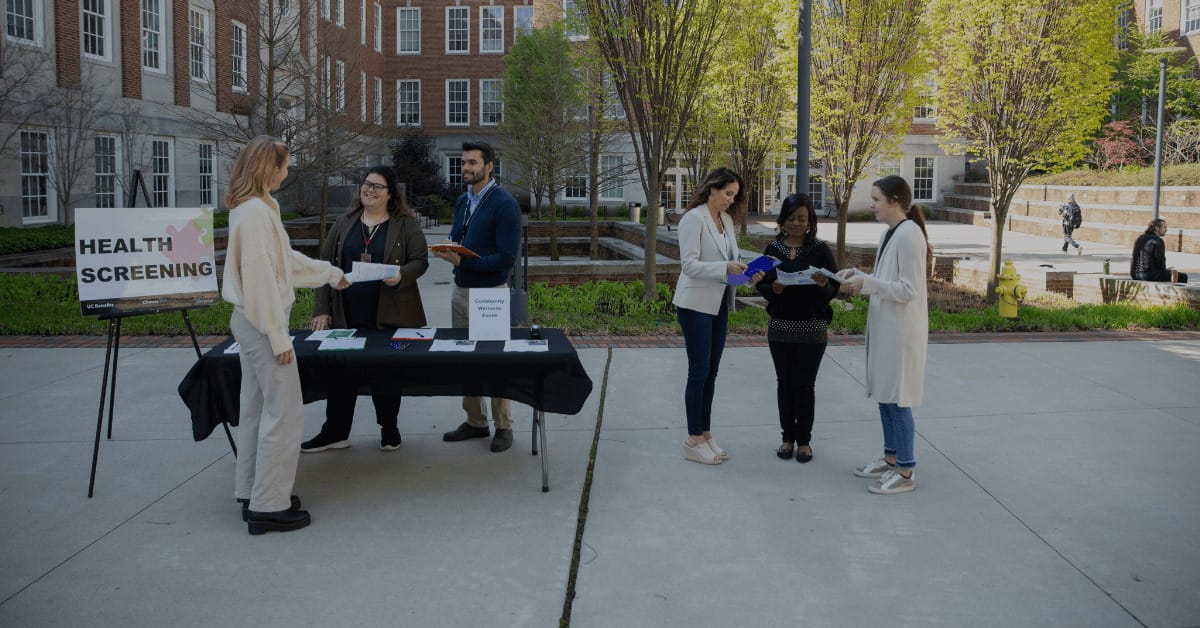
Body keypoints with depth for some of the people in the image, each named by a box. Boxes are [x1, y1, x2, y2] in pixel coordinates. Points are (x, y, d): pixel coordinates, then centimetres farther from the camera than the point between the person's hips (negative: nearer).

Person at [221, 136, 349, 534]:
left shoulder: (253, 208, 13)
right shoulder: (256, 211, -19)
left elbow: (286, 260, 24)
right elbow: (260, 277, -23)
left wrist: (330, 274, 35)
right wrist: (278, 336, -20)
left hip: (249, 322, 11)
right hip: (262, 323, -11)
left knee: (257, 408, 16)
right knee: (284, 414, -4)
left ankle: (252, 494, 26)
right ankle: (268, 506, 3)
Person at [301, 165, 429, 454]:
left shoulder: (406, 225, 1)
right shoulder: (344, 224, 9)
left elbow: (420, 261, -1)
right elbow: (326, 267, 8)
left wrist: (401, 276, -22)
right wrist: (322, 309, 2)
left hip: (390, 316, -3)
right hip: (348, 316, 3)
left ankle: (389, 428, 22)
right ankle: (335, 432, 16)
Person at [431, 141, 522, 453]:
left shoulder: (505, 204, -14)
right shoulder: (462, 201, 11)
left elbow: (507, 258, -19)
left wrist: (462, 261, -24)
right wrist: (448, 248, -3)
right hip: (461, 290, 7)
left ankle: (503, 426, 15)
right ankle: (475, 421, 24)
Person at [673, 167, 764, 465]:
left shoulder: (727, 220, 11)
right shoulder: (694, 218, -12)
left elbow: (728, 261, 14)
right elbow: (690, 265, -18)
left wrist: (746, 273, -5)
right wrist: (725, 268, -28)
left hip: (719, 304, 7)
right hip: (696, 304, -7)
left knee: (711, 372, 11)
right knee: (699, 372, -3)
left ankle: (705, 434, 20)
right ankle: (694, 441, 6)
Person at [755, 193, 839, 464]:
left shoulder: (820, 250, -3)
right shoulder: (773, 248, 3)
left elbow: (835, 288, -2)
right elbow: (762, 286, 4)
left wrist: (823, 285, -23)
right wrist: (773, 289, -17)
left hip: (811, 329, -2)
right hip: (780, 327, 2)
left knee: (804, 385, 3)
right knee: (784, 383, 10)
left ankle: (803, 440, 16)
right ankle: (788, 437, 22)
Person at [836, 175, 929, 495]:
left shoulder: (909, 235, -17)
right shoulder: (888, 233, 11)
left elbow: (909, 290, -19)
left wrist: (866, 282, -21)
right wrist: (858, 275, 6)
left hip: (901, 329, -9)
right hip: (884, 325, 9)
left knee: (896, 398, -3)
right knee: (884, 394, 16)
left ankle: (906, 471, 7)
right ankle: (891, 458, 28)